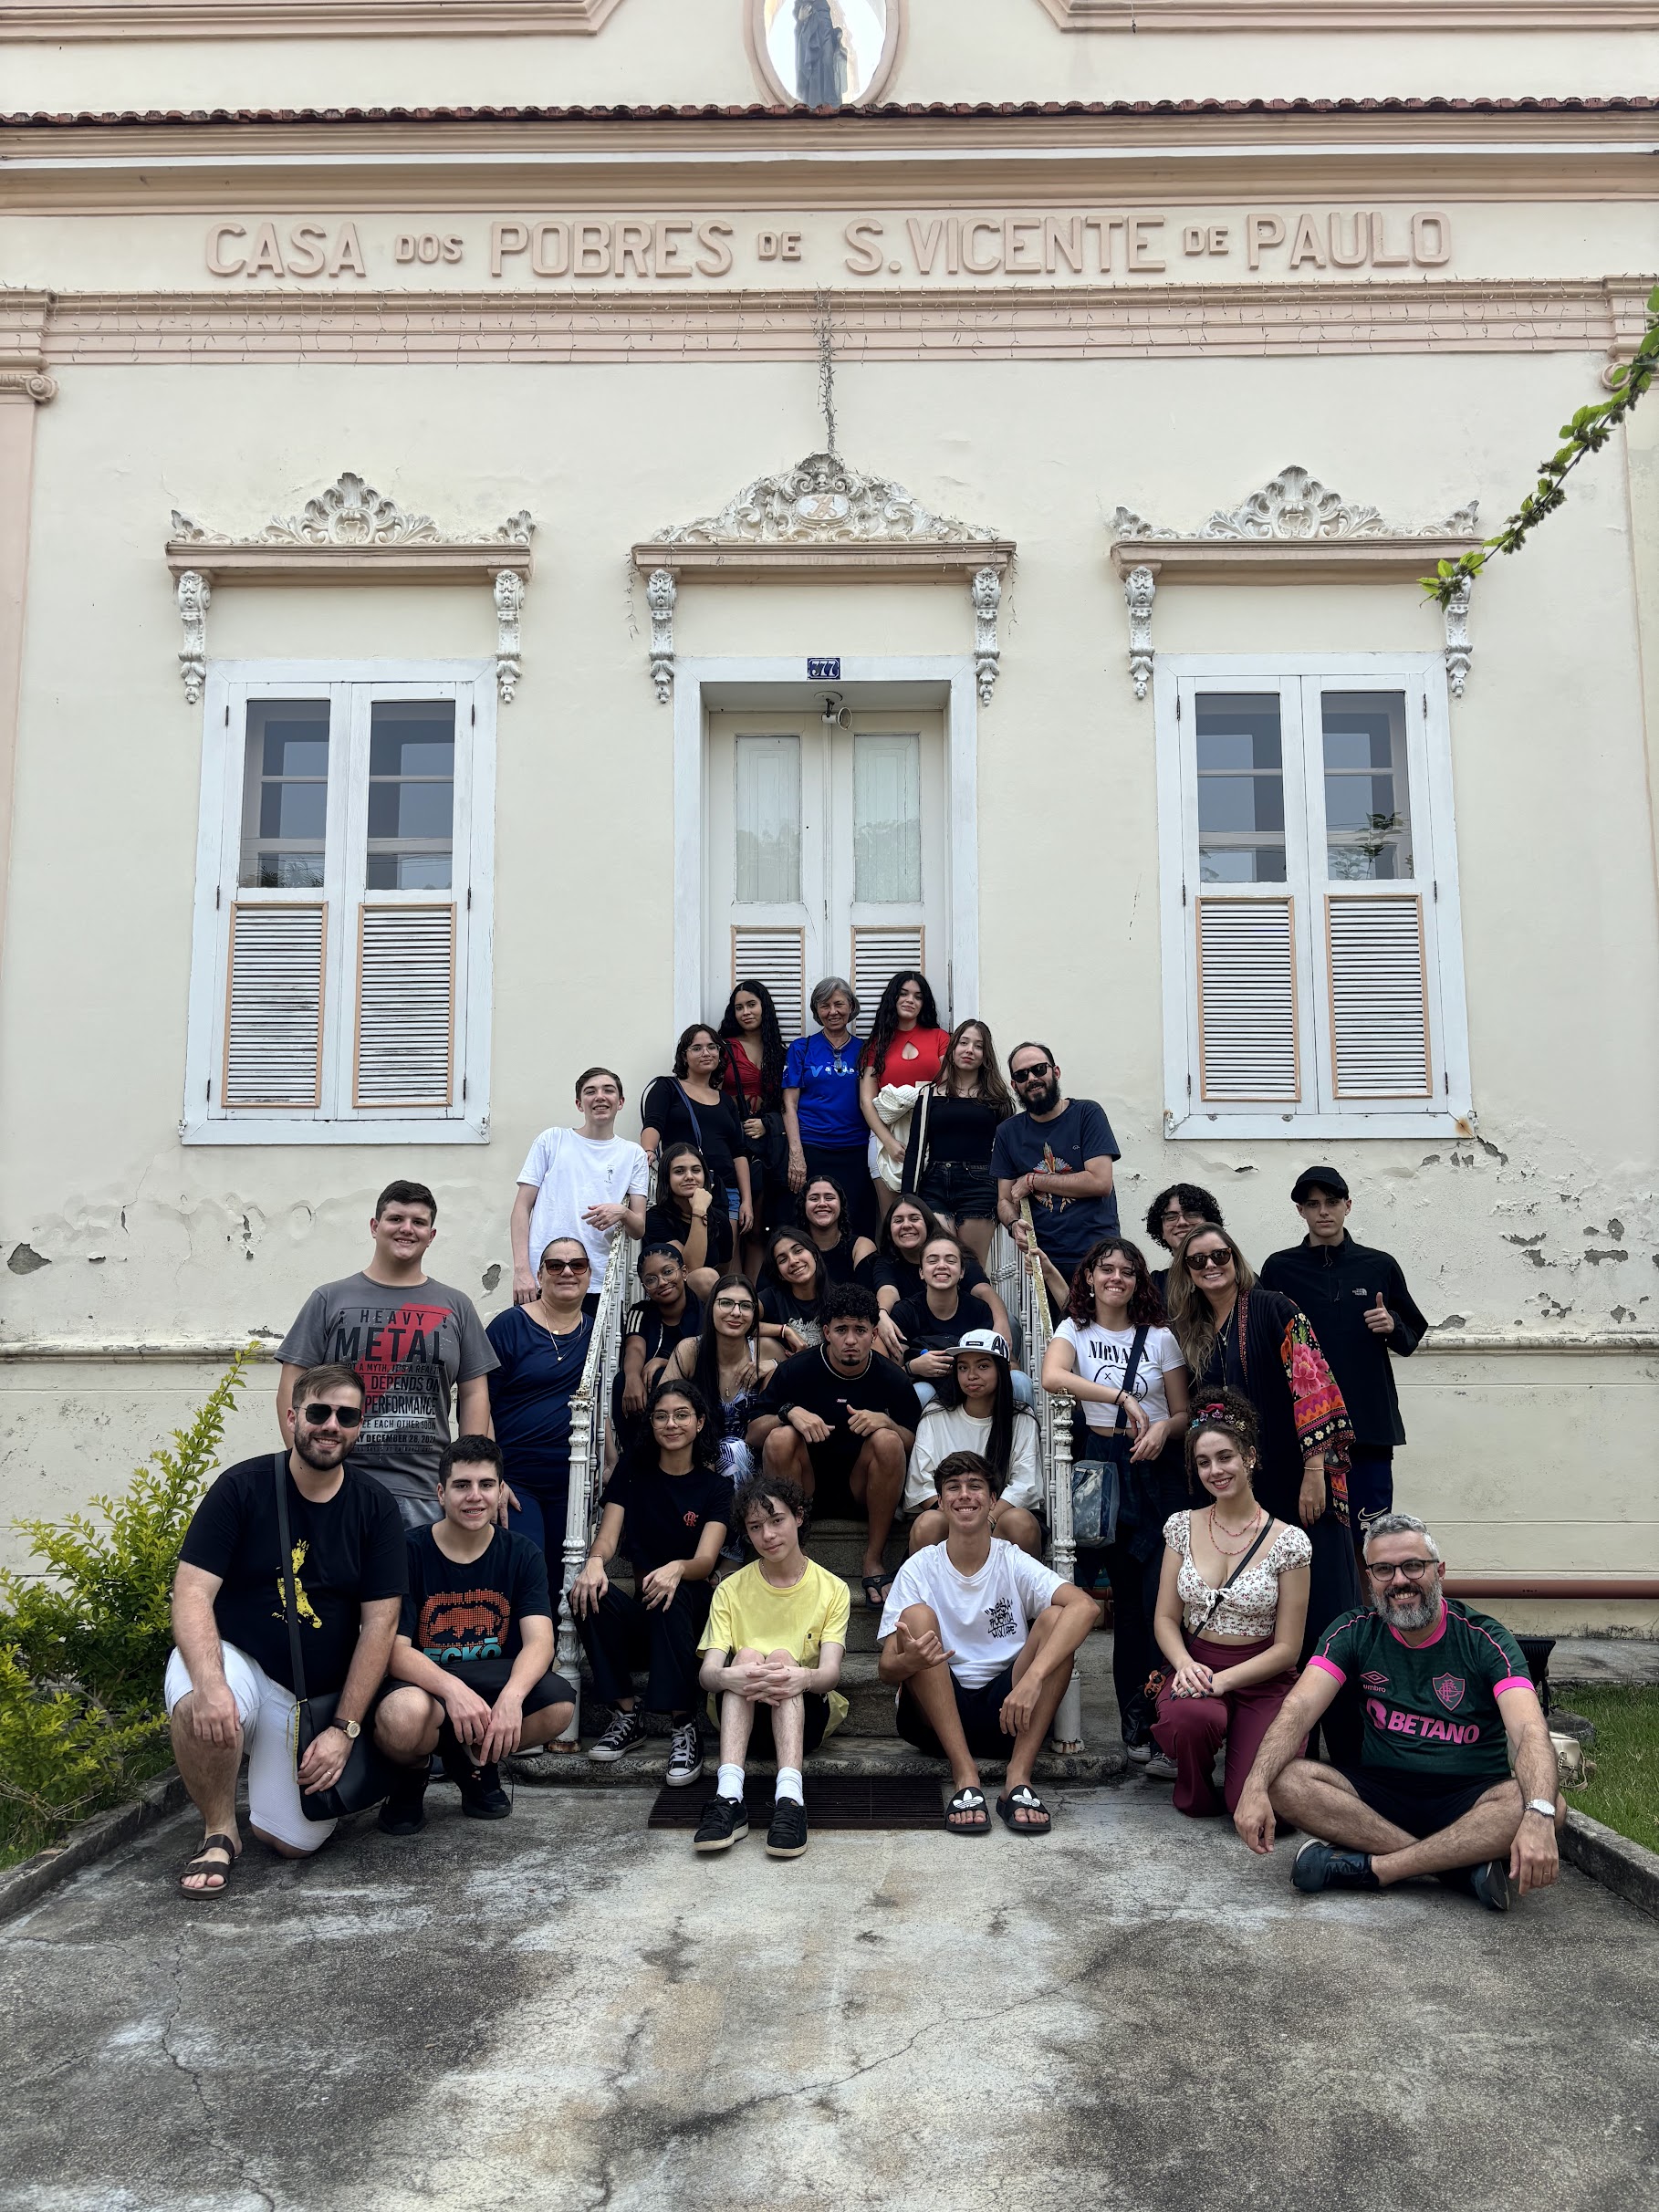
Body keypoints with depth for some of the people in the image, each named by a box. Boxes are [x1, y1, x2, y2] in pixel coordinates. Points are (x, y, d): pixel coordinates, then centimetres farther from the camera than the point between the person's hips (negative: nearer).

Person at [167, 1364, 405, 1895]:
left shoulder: (375, 1508, -3)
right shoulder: (242, 1487, -9)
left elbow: (379, 1623, -4)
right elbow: (193, 1593, -15)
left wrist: (344, 1729, -10)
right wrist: (209, 1682, -32)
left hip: (318, 1693, 2)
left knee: (294, 1842, -8)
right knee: (199, 1709, -37)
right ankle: (219, 1833, -8)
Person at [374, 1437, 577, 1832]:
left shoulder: (522, 1555, 0)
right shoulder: (409, 1551, -7)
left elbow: (539, 1640, -13)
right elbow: (394, 1649, -16)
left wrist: (511, 1698, -36)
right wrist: (452, 1689, -37)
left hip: (497, 1679, 3)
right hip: (424, 1682, -2)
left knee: (560, 1704, -28)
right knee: (403, 1719, -38)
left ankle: (474, 1762, 5)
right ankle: (412, 1772, 2)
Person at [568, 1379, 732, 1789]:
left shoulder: (714, 1485, 1)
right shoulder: (633, 1470, 7)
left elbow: (706, 1559, -13)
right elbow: (608, 1533, -6)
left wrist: (676, 1568, -38)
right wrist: (595, 1561, -31)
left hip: (689, 1607, -2)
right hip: (638, 1615, 2)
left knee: (673, 1594, -36)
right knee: (589, 1595, -29)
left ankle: (685, 1727, -31)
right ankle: (626, 1719, -19)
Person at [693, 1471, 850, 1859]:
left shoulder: (831, 1590, 2)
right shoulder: (731, 1590, 5)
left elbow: (830, 1672, -14)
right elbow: (707, 1672, -9)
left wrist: (804, 1677, -40)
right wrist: (727, 1677, -35)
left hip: (808, 1714, -1)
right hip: (742, 1716, 1)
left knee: (783, 1658, -30)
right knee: (746, 1655, -28)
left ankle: (790, 1796, -48)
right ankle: (729, 1795, -45)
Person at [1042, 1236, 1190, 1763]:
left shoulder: (1160, 1337, 9)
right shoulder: (1074, 1330, 6)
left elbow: (1183, 1413, 9)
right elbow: (1051, 1377, -17)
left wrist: (1164, 1428, -13)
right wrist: (1121, 1396, -23)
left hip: (1158, 1468, 0)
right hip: (1104, 1467, 0)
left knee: (1162, 1594, -7)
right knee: (1126, 1596, 4)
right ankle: (1135, 1720, 15)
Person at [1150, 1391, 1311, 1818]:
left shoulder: (1288, 1541, -6)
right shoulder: (1182, 1526, 4)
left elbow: (1287, 1648, -5)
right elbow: (1165, 1618, 6)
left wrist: (1223, 1679, -18)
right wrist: (1185, 1664, -16)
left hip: (1261, 1678, -1)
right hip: (1195, 1666, 2)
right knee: (1188, 1715, -36)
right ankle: (1194, 1794, 0)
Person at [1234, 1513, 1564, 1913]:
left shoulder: (1483, 1639, -7)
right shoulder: (1355, 1630, 0)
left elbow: (1530, 1731, -22)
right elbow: (1299, 1709, -12)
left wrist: (1538, 1816, -43)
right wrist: (1256, 1787, -29)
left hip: (1470, 1798, -2)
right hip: (1379, 1792, 2)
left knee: (1550, 1804, -32)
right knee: (1284, 1781, -25)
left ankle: (1370, 1866, -27)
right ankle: (1463, 1864, -25)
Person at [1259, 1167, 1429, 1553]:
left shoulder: (1379, 1267, 8)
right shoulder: (1279, 1269, 6)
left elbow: (1412, 1338, 15)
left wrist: (1393, 1326, -6)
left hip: (1369, 1423, 0)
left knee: (1369, 1538, 0)